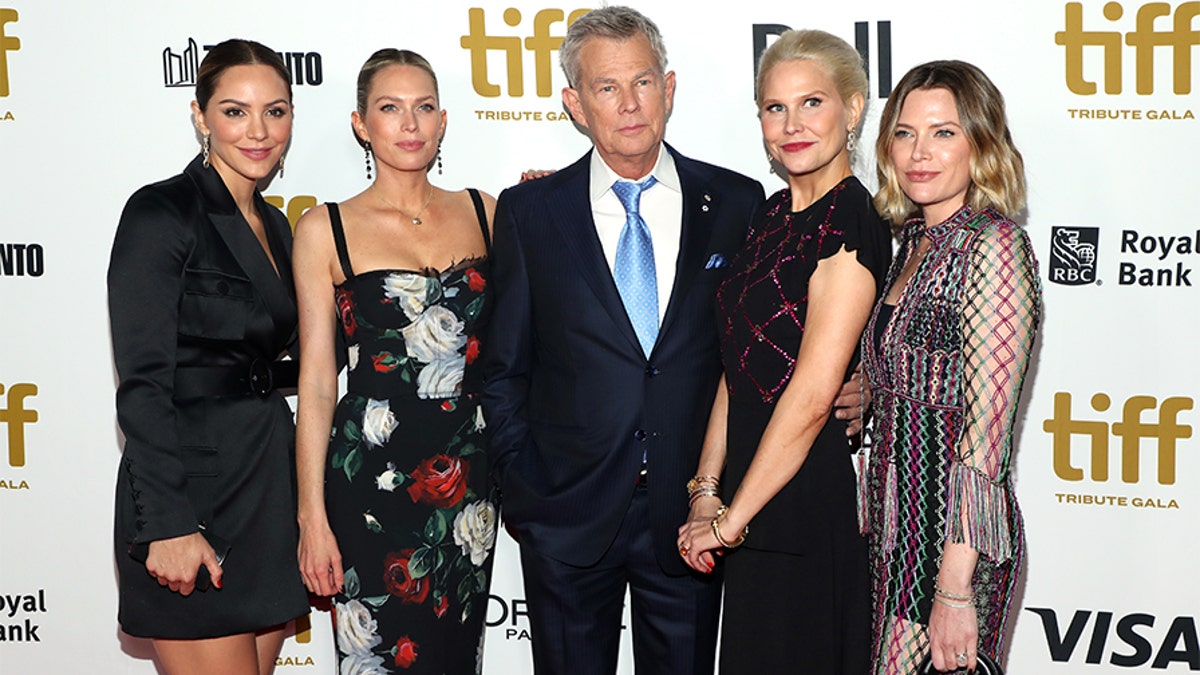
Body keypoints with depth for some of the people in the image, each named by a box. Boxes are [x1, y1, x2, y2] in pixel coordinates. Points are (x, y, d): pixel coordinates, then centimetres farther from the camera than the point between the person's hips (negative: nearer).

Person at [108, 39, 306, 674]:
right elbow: (143, 383, -15)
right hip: (192, 489, -7)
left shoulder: (273, 224, 13)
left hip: (270, 483, 8)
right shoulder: (161, 214, -10)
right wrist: (168, 525, -20)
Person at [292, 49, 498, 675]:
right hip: (371, 476, -3)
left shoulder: (483, 212, 6)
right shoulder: (326, 229, -3)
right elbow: (316, 380, -3)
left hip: (468, 474, 3)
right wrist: (312, 517, -7)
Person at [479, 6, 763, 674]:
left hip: (692, 514, 1)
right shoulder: (529, 211, 0)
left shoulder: (736, 202, 1)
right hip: (568, 518, 0)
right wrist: (523, 486, -1)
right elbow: (504, 368, 4)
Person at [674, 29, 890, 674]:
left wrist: (731, 518, -14)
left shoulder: (851, 222, -16)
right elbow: (739, 367, 11)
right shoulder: (773, 215, 10)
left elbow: (812, 395, -20)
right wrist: (707, 490, 4)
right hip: (752, 488, 8)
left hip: (808, 500, -8)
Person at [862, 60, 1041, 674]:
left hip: (953, 535, -8)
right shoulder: (915, 243, 11)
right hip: (901, 528, 8)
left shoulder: (992, 245, -15)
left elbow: (987, 426, -19)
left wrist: (955, 588, -21)